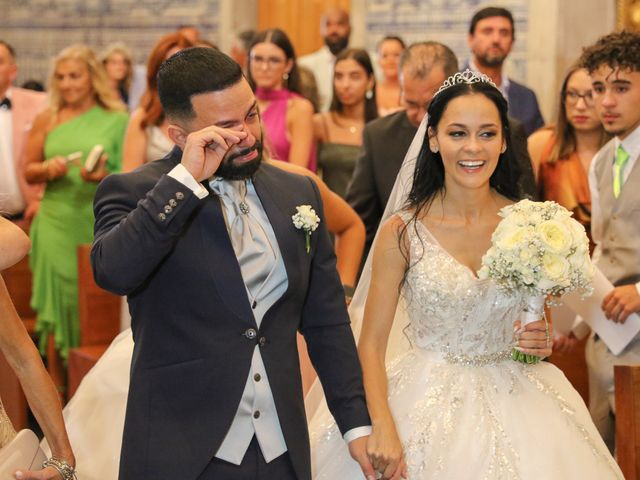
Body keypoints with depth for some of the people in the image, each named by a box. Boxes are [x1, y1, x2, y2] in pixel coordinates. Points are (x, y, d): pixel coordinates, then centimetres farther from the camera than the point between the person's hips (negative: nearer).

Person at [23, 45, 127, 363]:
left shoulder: (117, 120, 1)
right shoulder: (47, 120, 7)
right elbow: (28, 172, 13)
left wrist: (105, 177, -19)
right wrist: (48, 169, -8)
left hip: (101, 227, -2)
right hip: (57, 226, 2)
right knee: (60, 300, 2)